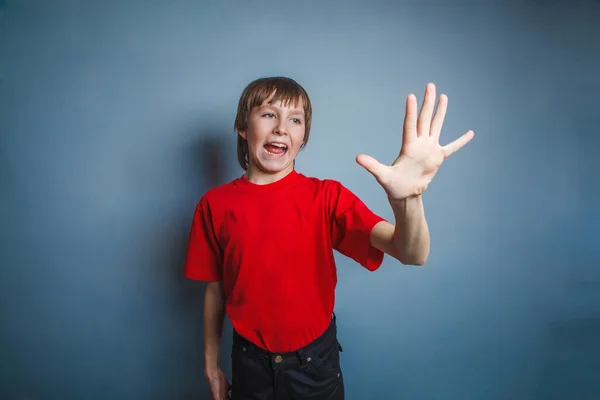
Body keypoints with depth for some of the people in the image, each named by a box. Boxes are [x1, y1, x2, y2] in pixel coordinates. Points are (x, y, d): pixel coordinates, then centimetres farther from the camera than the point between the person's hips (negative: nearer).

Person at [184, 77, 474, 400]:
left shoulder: (327, 197, -14)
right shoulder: (214, 205, -10)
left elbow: (412, 254, -26)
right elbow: (215, 290, 1)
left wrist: (407, 197, -46)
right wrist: (211, 364, 8)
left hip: (315, 362, 0)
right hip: (249, 364, 1)